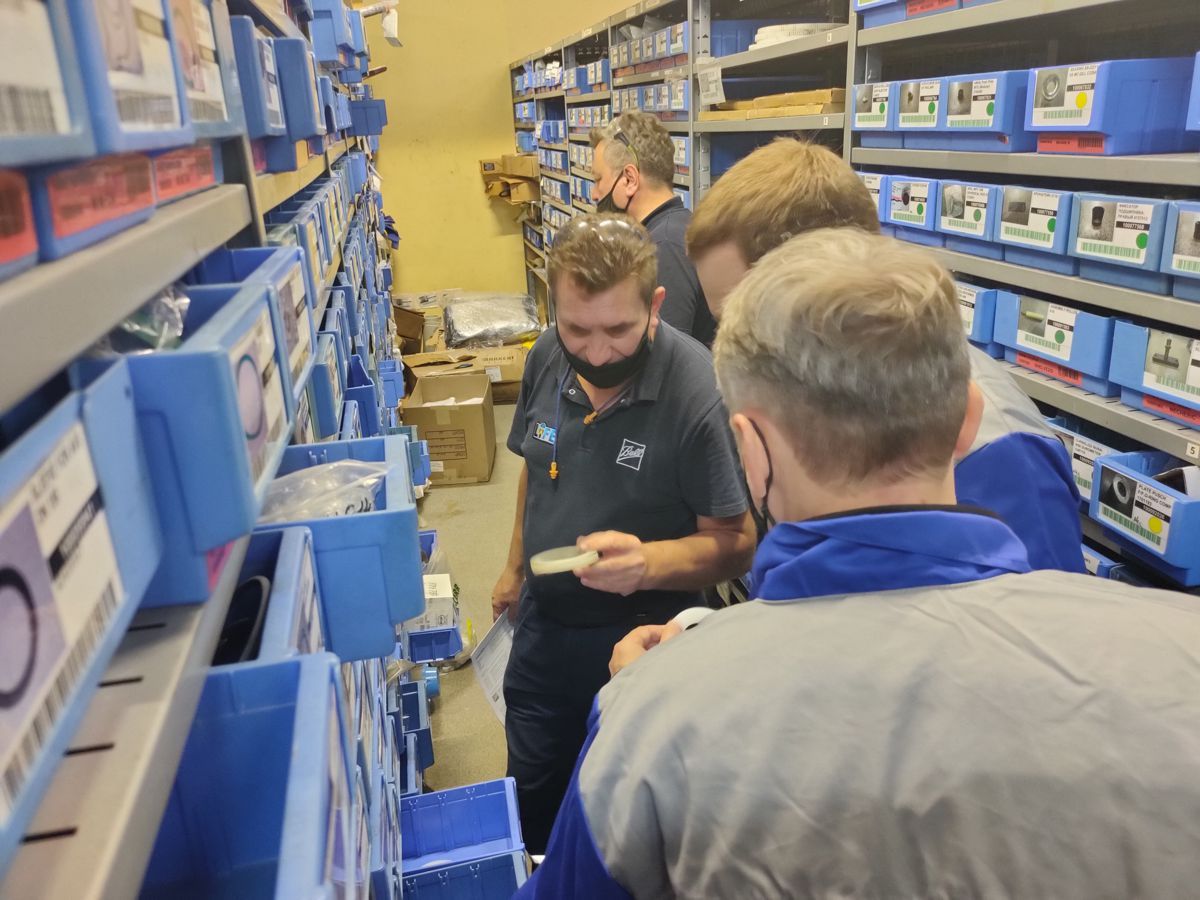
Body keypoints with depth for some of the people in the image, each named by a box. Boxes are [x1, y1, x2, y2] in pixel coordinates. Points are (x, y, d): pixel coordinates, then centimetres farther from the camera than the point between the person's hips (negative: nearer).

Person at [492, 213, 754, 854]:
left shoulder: (699, 392, -27)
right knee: (531, 790, 26)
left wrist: (650, 562, -39)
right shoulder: (547, 359, -8)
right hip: (543, 625, 6)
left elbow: (736, 542, -21)